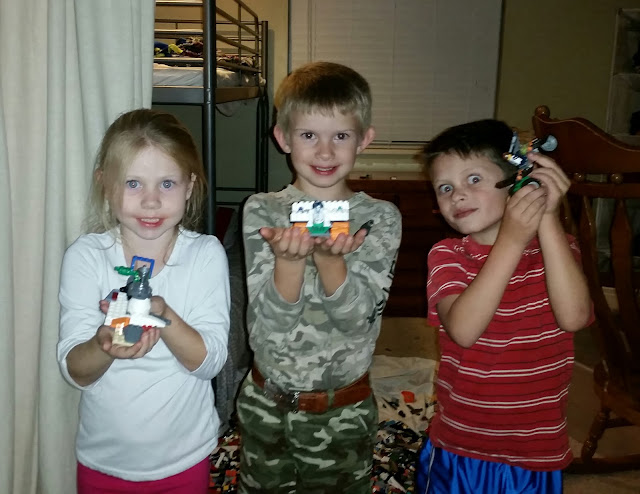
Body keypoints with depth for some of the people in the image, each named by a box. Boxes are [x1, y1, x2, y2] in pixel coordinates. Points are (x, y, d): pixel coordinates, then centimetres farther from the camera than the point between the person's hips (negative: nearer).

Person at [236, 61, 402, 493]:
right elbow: (269, 321, -16)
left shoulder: (381, 217, -9)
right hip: (267, 404, 1)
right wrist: (289, 259, -34)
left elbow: (357, 319, -17)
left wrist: (330, 260, -34)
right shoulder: (262, 210, -9)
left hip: (344, 412, 0)